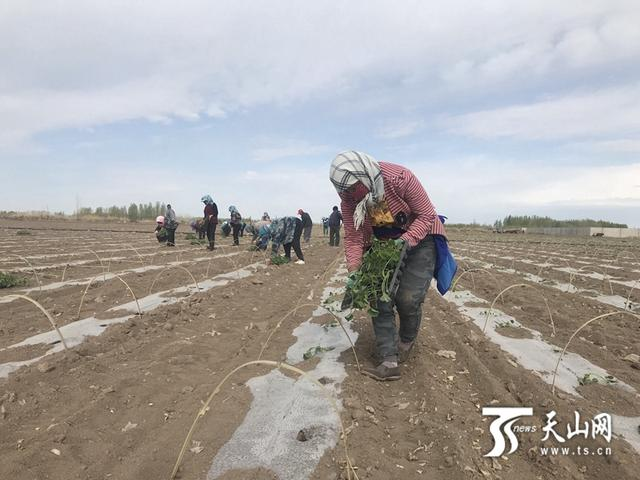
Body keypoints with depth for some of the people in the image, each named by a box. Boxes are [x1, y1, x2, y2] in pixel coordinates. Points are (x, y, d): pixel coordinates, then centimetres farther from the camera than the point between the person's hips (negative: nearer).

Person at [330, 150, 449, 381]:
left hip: (418, 238, -4)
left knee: (408, 298, -13)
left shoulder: (400, 178, -29)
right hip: (383, 245, 4)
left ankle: (406, 340, 19)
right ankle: (389, 362, -2)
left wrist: (407, 239, -33)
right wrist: (354, 271, -24)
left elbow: (427, 215, -19)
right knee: (379, 298, -8)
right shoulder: (349, 198, -16)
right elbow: (353, 238, -12)